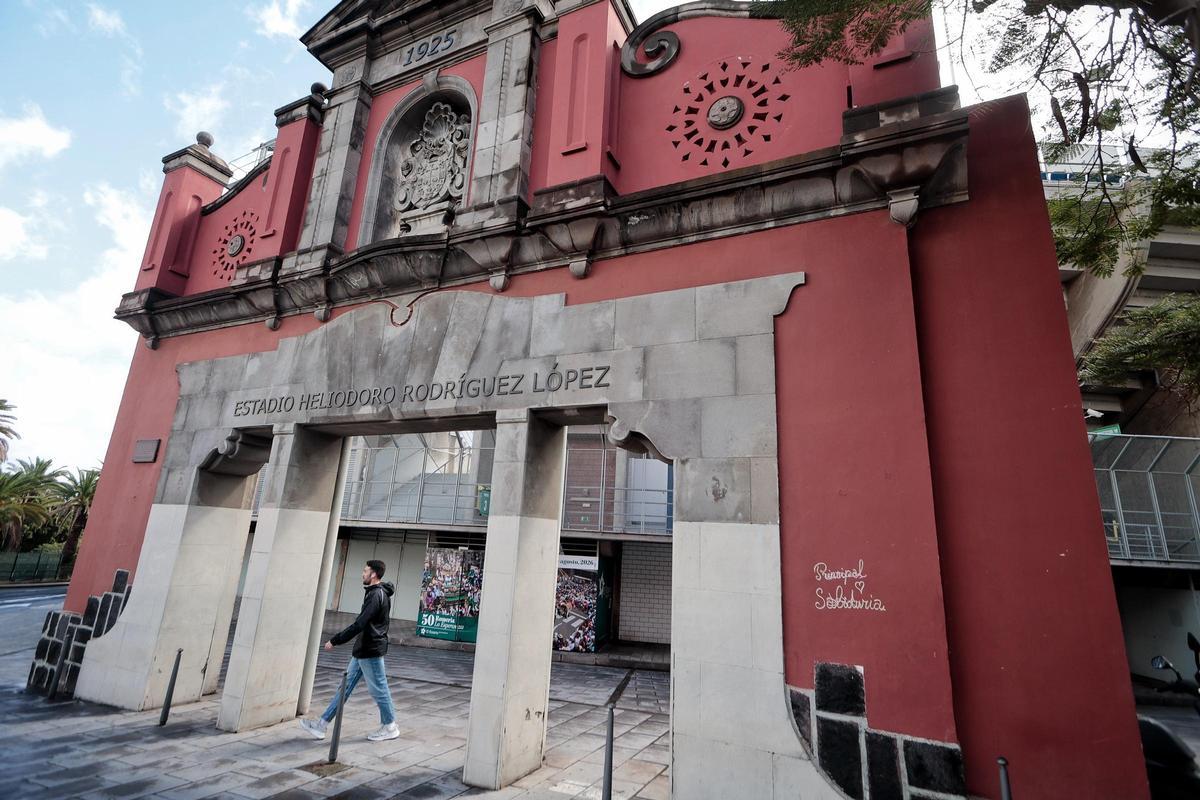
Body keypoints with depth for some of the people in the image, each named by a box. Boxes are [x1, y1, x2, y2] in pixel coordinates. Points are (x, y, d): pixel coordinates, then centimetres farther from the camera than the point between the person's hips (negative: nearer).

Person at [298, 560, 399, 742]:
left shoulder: (376, 595, -22)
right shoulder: (377, 593, 10)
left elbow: (359, 625, -26)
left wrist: (335, 640, -19)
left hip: (370, 651, -10)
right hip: (362, 650, 10)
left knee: (378, 689, 3)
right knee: (346, 686, 14)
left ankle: (390, 727, 17)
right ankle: (322, 724, 22)